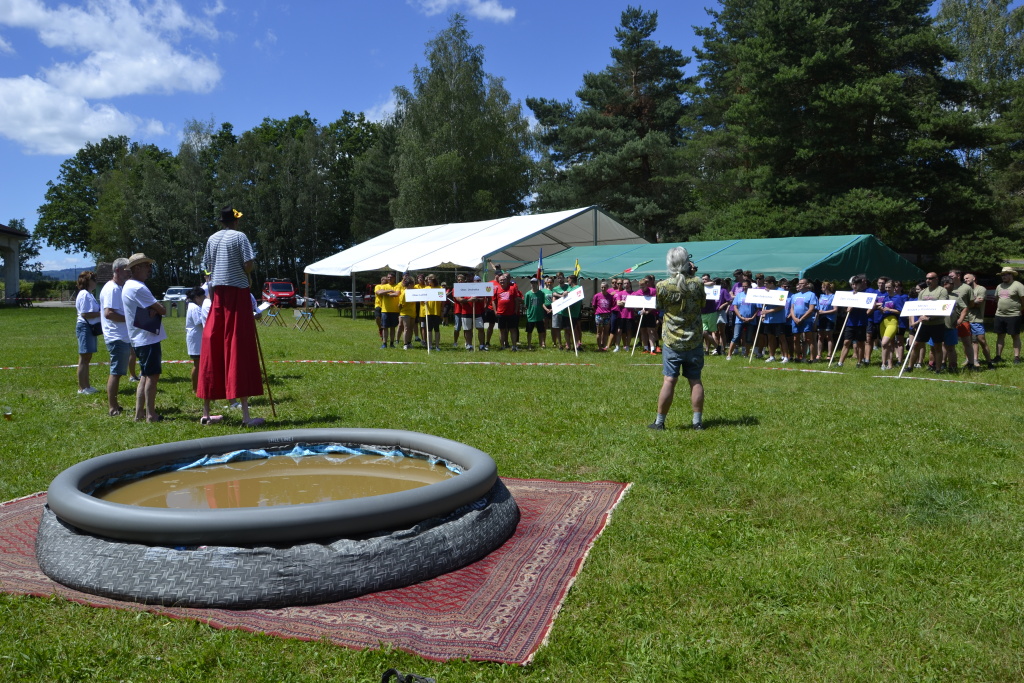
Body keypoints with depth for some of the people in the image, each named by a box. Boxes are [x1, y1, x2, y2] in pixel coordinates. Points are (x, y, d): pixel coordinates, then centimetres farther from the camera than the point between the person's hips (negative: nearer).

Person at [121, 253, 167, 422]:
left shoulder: (128, 286, 18)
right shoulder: (138, 288, -15)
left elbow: (151, 309, 12)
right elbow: (162, 310, -16)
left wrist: (153, 310, -10)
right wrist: (159, 309, 5)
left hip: (141, 338, 10)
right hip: (148, 338, -10)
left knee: (146, 375, 14)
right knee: (152, 376, -7)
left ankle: (139, 413, 16)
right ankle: (151, 415, -5)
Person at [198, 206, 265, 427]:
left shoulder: (212, 238, 12)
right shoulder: (239, 237, -4)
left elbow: (207, 265, 13)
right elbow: (249, 263, -14)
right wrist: (243, 274, 5)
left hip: (218, 293, 6)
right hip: (237, 292, -5)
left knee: (213, 343, 8)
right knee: (239, 345, -7)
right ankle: (245, 415, -8)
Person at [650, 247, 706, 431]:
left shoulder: (662, 286, -11)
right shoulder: (696, 284, -8)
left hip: (672, 341, -1)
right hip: (694, 341, 1)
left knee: (669, 381, 1)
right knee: (695, 381, 8)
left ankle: (660, 421, 6)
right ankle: (697, 421, 13)